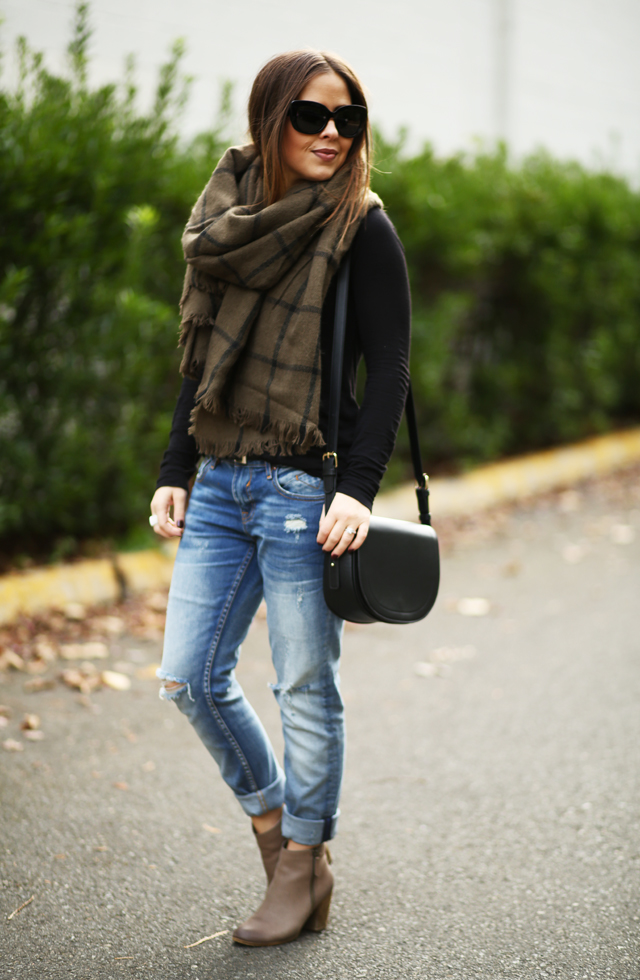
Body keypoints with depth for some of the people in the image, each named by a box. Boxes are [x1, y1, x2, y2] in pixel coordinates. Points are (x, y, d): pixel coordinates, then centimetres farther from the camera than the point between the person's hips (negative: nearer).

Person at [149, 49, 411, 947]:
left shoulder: (360, 228, -4)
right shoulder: (227, 216, 11)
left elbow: (390, 369, -9)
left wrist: (359, 488, -19)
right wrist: (176, 473, 12)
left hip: (304, 486, -6)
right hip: (219, 481, 6)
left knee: (305, 688, 2)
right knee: (190, 678, 7)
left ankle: (302, 870, 17)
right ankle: (277, 822, 27)